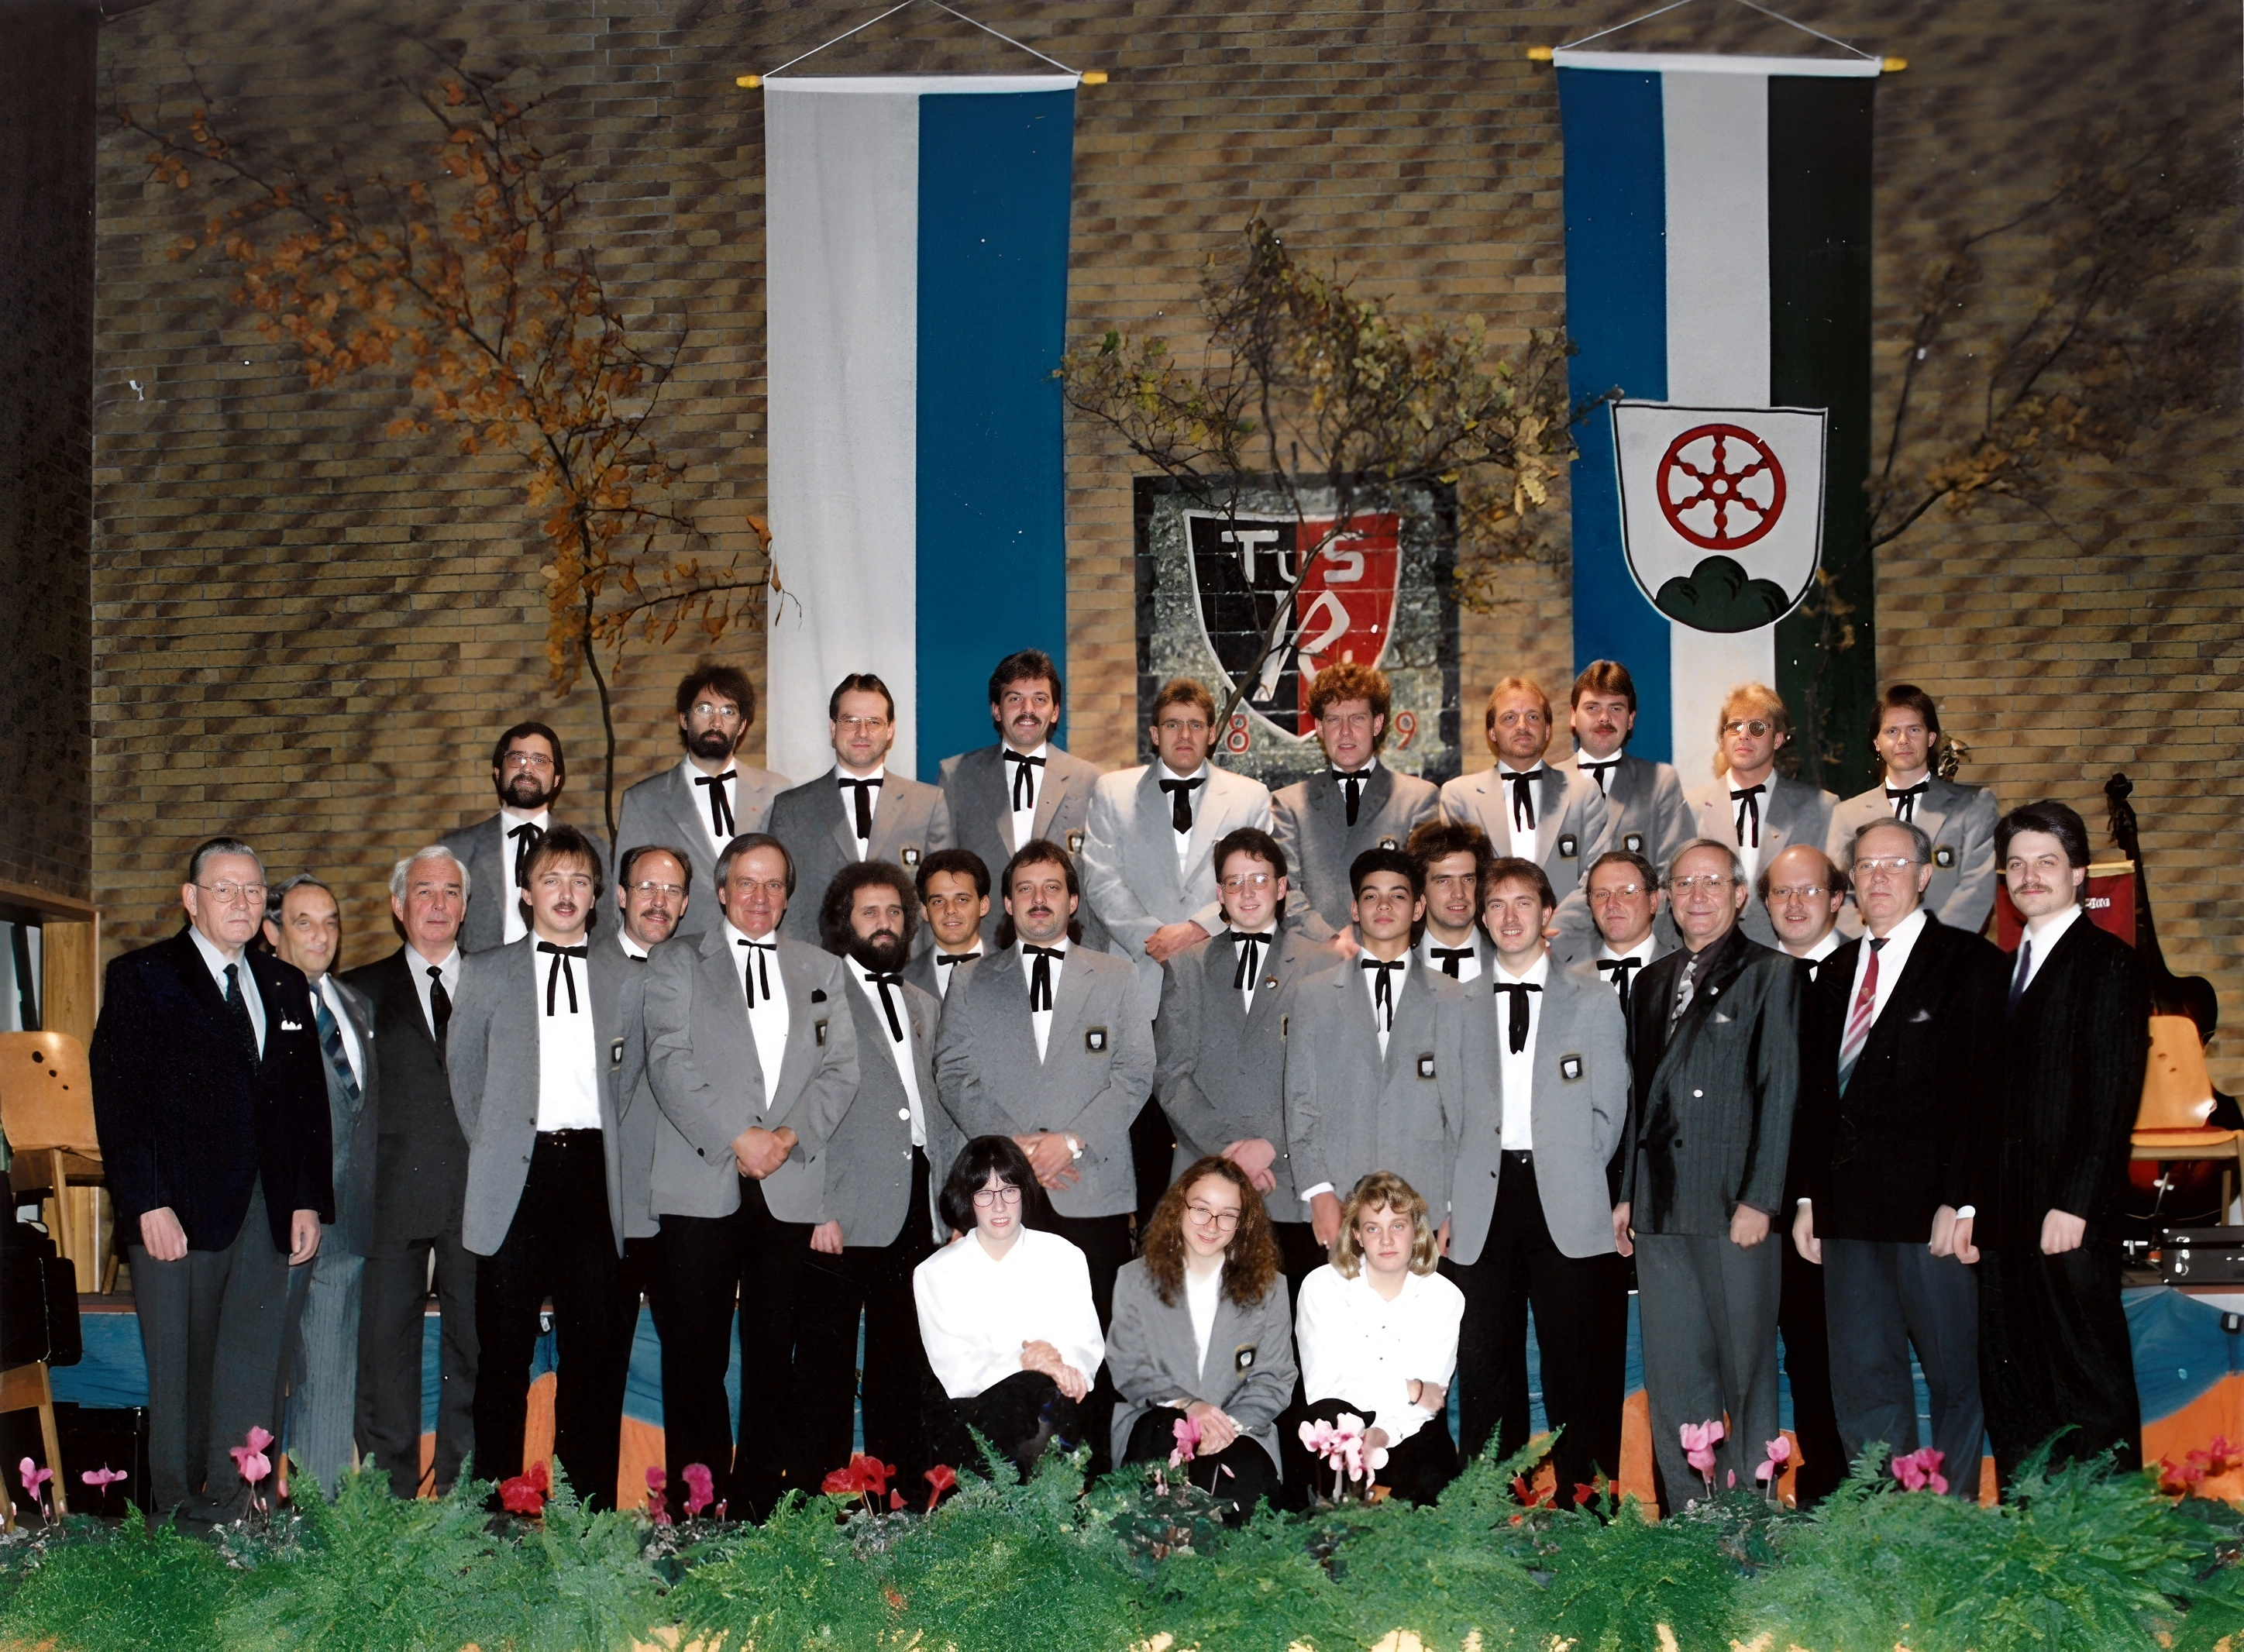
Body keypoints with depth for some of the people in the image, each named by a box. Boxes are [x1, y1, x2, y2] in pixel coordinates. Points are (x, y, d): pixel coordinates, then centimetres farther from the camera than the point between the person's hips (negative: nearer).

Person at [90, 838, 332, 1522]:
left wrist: (309, 1201, 6)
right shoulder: (139, 978, 3)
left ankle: (230, 1511, 8)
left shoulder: (284, 987, 17)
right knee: (180, 1375, 2)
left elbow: (308, 1100, 15)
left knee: (252, 1372, 2)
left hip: (266, 1212, 4)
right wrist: (148, 1203, -14)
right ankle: (178, 1518, 11)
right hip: (179, 1213, -4)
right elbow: (119, 1099, -5)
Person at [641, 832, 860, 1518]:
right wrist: (735, 1139, -13)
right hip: (700, 1186, -2)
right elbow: (670, 1063, -3)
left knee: (774, 1353, 4)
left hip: (789, 1189, 2)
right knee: (695, 1357, -1)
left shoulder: (823, 971, 17)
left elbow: (841, 1070, 8)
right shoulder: (676, 965, 9)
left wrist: (792, 1135, -8)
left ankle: (762, 1499, 11)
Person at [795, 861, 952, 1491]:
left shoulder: (924, 1007, 20)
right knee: (827, 1363, -1)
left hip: (918, 1210, 6)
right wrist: (817, 1207, -13)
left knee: (905, 1362, 10)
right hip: (847, 1211, -6)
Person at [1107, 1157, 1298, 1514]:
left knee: (1242, 1481, -34)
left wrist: (1230, 1423, -17)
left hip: (1239, 1430, 0)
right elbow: (1128, 1369, 2)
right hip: (1155, 1421, 0)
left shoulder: (1268, 1287, 8)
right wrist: (1187, 1405, -16)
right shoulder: (1136, 1280, 7)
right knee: (1170, 1432, -36)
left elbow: (1274, 1380, 3)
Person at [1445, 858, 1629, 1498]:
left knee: (1572, 1361, -1)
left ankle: (1575, 1492, 6)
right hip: (1483, 1201, 1)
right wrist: (1446, 1202, 1)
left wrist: (1575, 1181, -1)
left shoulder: (1593, 1002, 9)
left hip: (1565, 1207, -1)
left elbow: (1608, 1111, 8)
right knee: (1483, 1361, 2)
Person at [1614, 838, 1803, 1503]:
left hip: (1734, 1205, -5)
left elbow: (1780, 1091, -6)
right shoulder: (1652, 983, 18)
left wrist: (1760, 1200, -13)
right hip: (1660, 1209, 6)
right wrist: (1626, 1193, 12)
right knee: (1671, 1373, 7)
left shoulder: (1770, 974, 0)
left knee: (1745, 1366, 1)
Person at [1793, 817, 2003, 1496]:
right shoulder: (1840, 969, 17)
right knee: (1861, 1383, 7)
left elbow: (1979, 1087, -9)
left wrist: (1959, 1201, -15)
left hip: (1930, 1209, -6)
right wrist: (1808, 1195, 11)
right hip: (1849, 1210, 6)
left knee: (1956, 1376, 3)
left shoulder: (1969, 962, -2)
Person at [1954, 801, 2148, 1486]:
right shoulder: (2005, 970, 19)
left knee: (2092, 1387, -2)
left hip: (2069, 1219, -7)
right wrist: (1972, 1203, 12)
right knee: (2010, 1396, 7)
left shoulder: (2110, 965, -3)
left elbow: (2114, 1097, -11)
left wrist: (2075, 1204, -17)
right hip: (2004, 1220, 7)